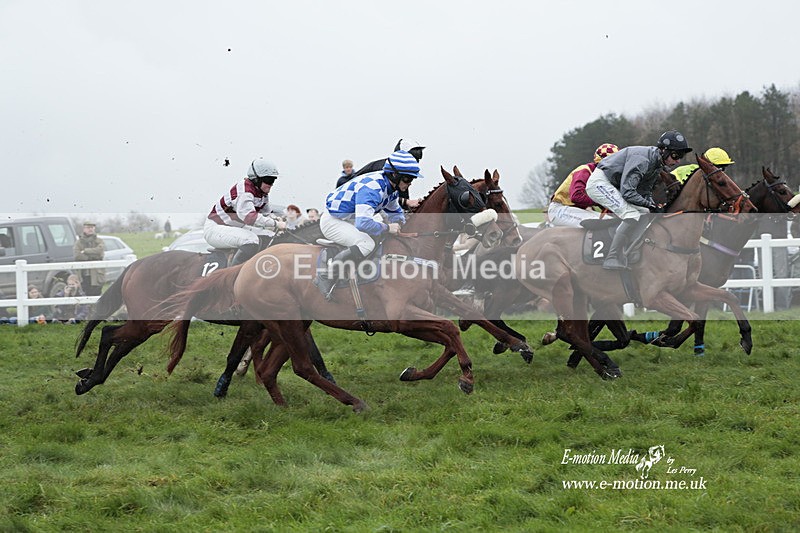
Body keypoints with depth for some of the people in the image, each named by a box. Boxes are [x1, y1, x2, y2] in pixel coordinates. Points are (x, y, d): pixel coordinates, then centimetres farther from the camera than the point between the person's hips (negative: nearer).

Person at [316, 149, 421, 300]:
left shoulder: (390, 187, 2)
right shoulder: (371, 187, -31)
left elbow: (394, 211, 23)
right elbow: (363, 223, -41)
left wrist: (400, 226, 4)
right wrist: (387, 228, -27)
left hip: (349, 220, 10)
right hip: (332, 221, -10)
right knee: (366, 244, -30)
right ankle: (326, 280, -25)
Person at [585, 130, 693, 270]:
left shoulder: (657, 163, 5)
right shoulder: (642, 159, -26)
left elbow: (645, 191, 9)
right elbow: (627, 191, -29)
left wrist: (651, 205, -9)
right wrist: (648, 204, -20)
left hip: (612, 186, 11)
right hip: (599, 182, -11)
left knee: (644, 213, 10)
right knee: (633, 216, -22)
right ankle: (612, 259, -20)